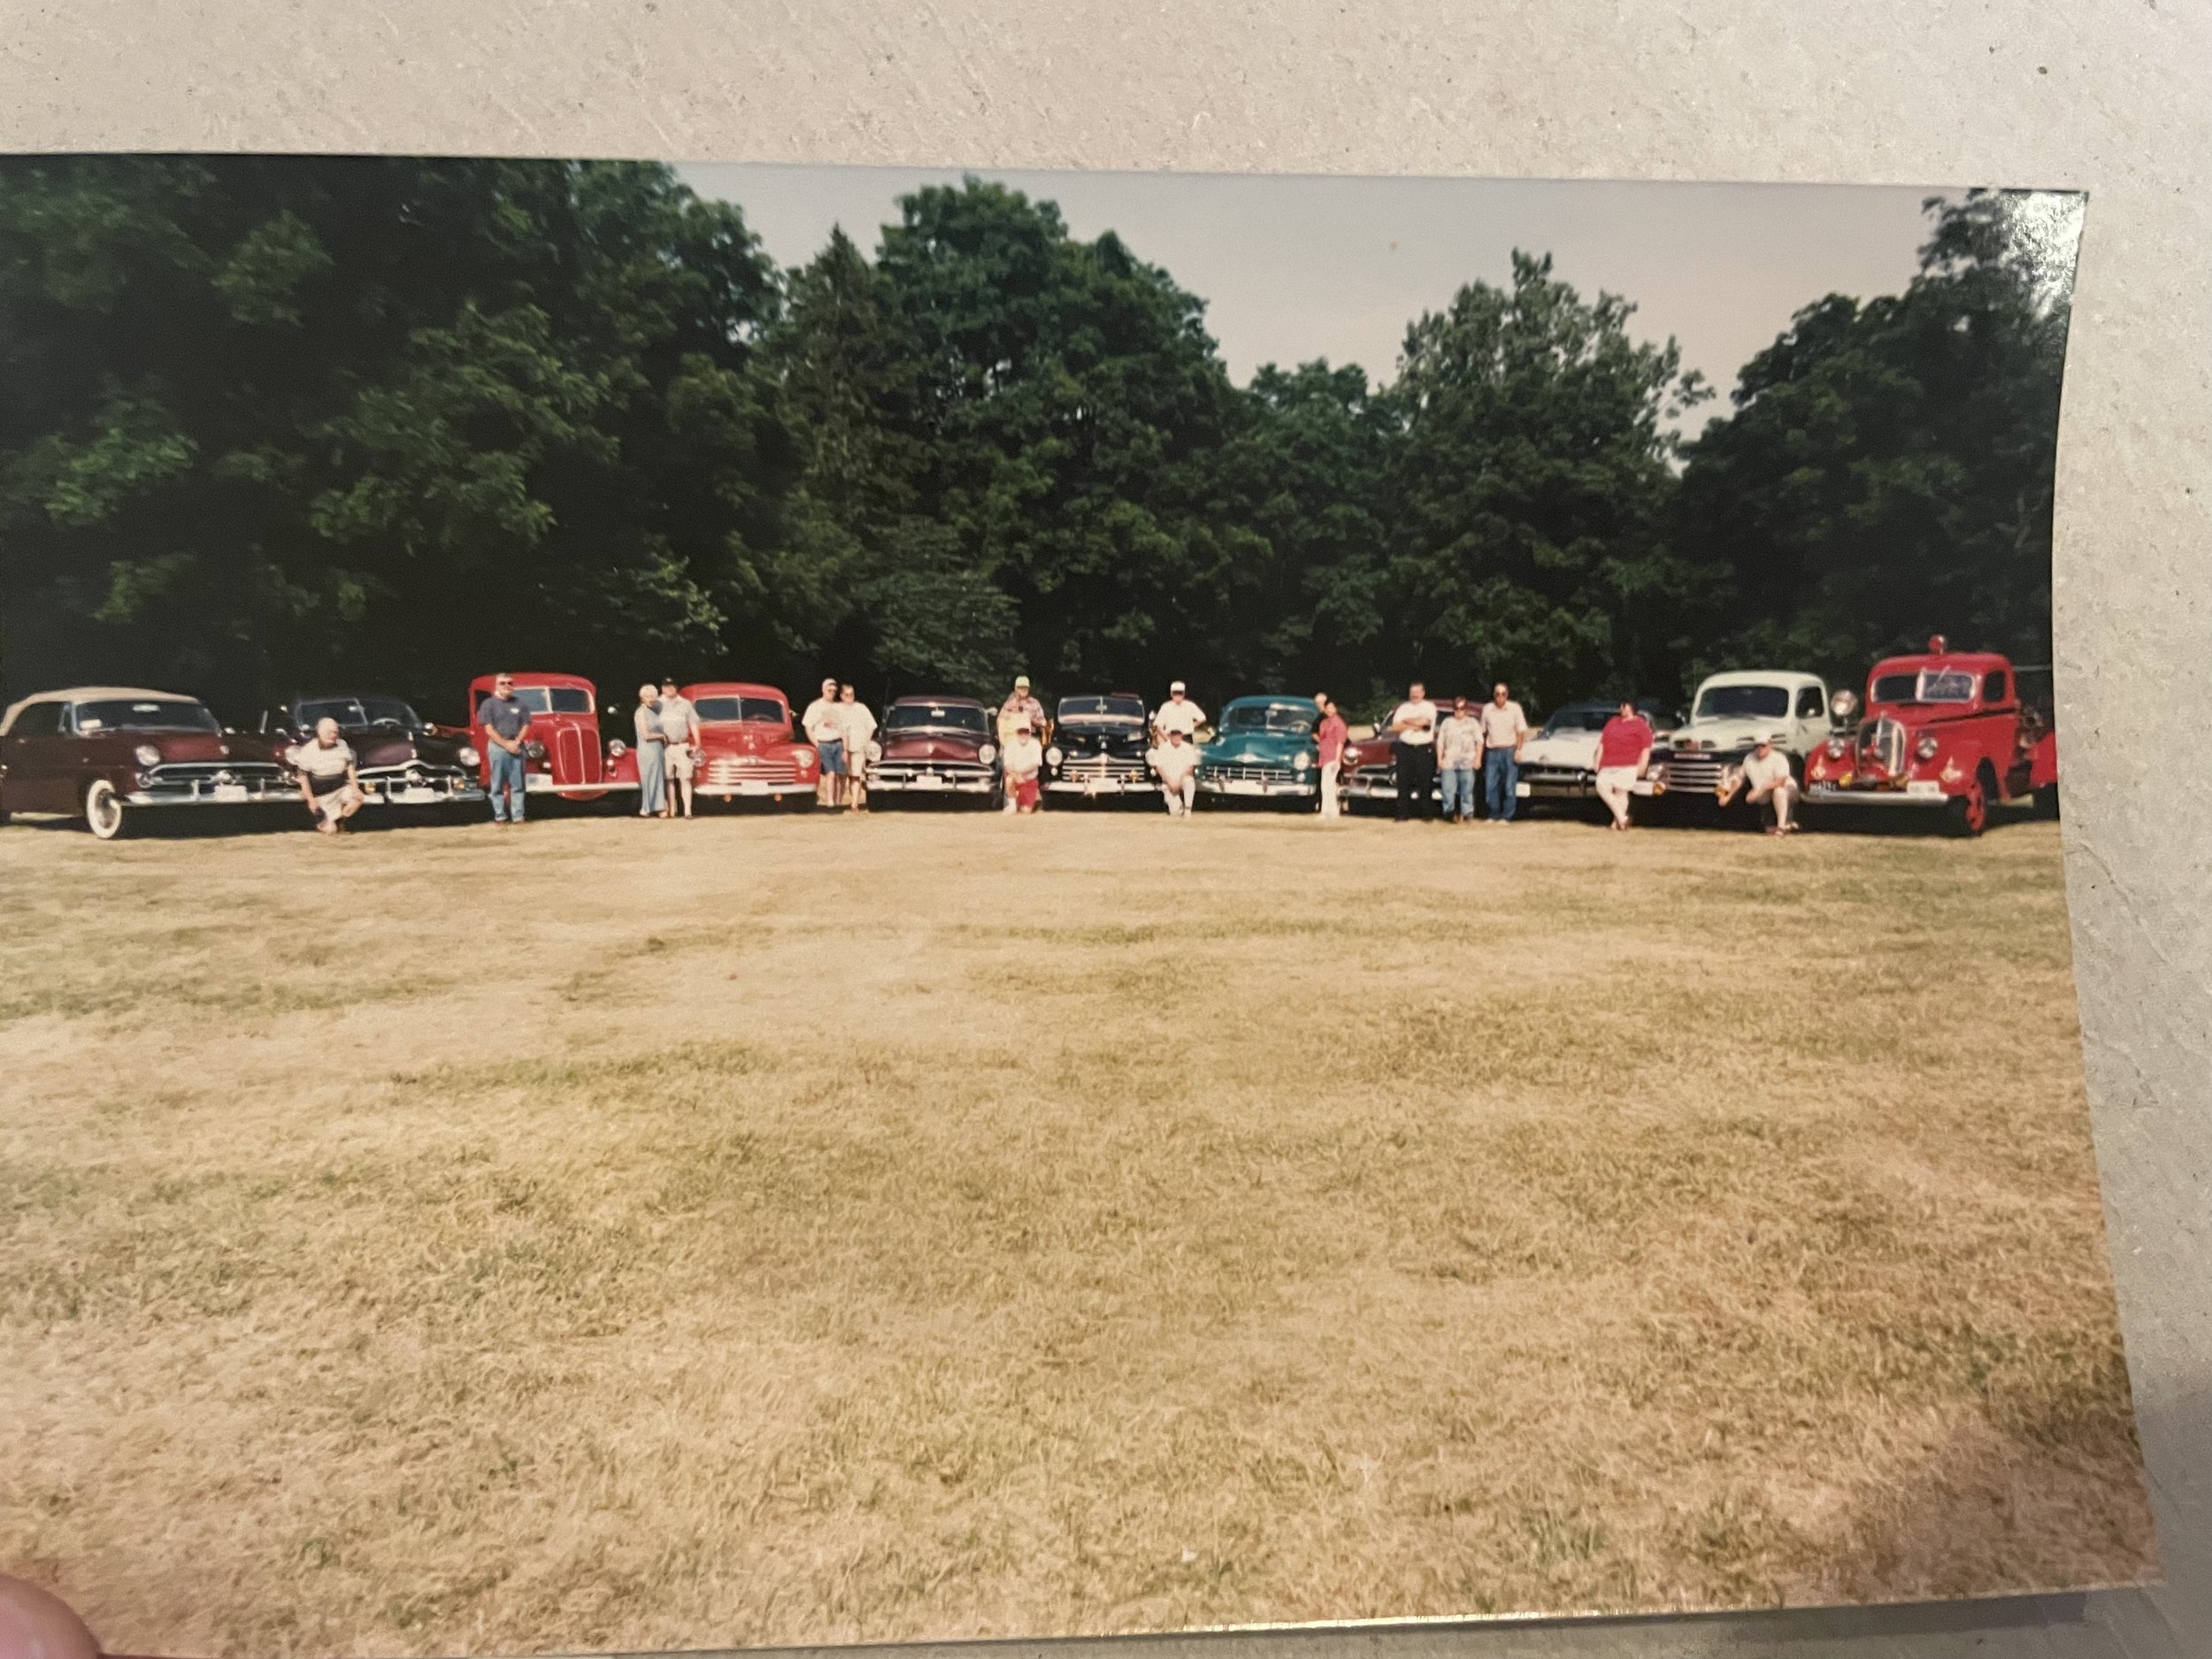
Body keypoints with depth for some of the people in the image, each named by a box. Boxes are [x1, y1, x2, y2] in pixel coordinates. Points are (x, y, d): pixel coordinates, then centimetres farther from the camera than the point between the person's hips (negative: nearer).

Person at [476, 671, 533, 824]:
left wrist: (517, 742, -8)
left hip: (517, 747, 2)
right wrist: (506, 744, -12)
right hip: (497, 747, -2)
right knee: (498, 784, 0)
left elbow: (525, 725, 8)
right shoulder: (488, 704, 1)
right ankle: (500, 816, 3)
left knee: (518, 784, 0)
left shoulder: (519, 703, 10)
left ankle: (518, 816, 2)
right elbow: (489, 729, -5)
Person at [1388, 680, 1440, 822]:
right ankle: (1402, 814, 2)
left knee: (1425, 783, -2)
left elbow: (1424, 721, -12)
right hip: (1405, 749, 2)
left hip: (1424, 749, -2)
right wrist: (1413, 725, -10)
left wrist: (1406, 721, -1)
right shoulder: (1403, 708, 12)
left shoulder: (1429, 707, 6)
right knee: (1403, 783, -1)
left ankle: (1425, 814, 5)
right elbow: (1395, 727, 0)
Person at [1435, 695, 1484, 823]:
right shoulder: (1447, 722, 14)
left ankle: (1467, 814, 4)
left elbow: (1479, 741, 6)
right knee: (1448, 790, -4)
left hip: (1467, 763, -1)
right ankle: (1449, 813, 4)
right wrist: (1439, 759, 3)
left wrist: (1478, 759, -3)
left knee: (1467, 790, -1)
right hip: (1449, 762, 1)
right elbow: (1440, 741, 12)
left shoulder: (1472, 722, 10)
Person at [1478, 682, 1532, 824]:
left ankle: (1506, 817, 4)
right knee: (1490, 786, 1)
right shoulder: (1487, 709, 6)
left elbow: (1521, 731, 1)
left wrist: (1518, 750, -8)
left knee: (1509, 787, -2)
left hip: (1509, 751, -2)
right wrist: (1482, 751, 10)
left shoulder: (1515, 708, -1)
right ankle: (1494, 815, 13)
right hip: (1492, 752, 3)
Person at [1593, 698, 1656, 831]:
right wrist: (1598, 762, 13)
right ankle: (1622, 818, -2)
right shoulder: (1613, 722, 18)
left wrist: (1641, 767, -9)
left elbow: (1646, 749, -2)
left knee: (1621, 792, -6)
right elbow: (1602, 743, 19)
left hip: (1627, 767, -5)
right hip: (1607, 766, 5)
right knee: (1602, 787, -9)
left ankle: (1617, 821, 6)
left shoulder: (1641, 726, 2)